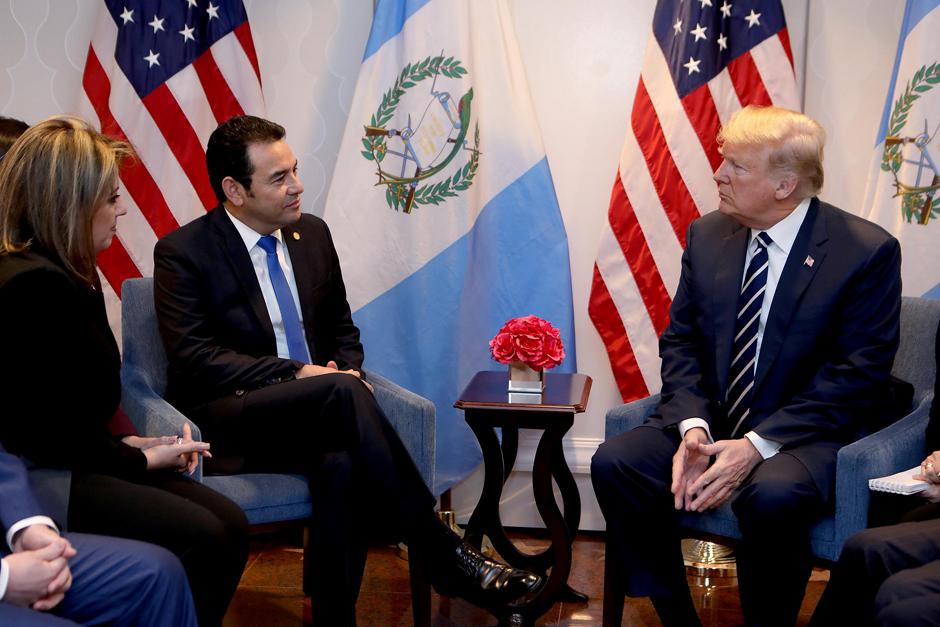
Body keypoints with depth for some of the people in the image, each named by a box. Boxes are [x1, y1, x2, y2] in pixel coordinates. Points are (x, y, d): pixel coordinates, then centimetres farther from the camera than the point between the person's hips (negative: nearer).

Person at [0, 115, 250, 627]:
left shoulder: (69, 273, 12)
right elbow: (49, 436, -20)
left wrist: (130, 442, -2)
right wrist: (141, 459, -9)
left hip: (78, 460, 10)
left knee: (231, 525, -5)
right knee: (200, 537, -20)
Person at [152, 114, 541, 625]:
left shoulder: (311, 234, 12)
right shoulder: (182, 253, -5)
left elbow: (341, 328, 21)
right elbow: (194, 359, -14)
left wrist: (348, 370, -3)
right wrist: (296, 373, -21)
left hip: (311, 408, 5)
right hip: (225, 419, -4)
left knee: (342, 463, -34)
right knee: (343, 393, -33)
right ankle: (443, 555, -28)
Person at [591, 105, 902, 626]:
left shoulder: (867, 251, -10)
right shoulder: (706, 235, 6)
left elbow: (858, 374, -13)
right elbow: (680, 340, 7)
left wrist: (758, 445, -21)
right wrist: (692, 427, -12)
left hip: (807, 435, -5)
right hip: (710, 421, 5)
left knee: (773, 494, -37)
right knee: (614, 462, -19)